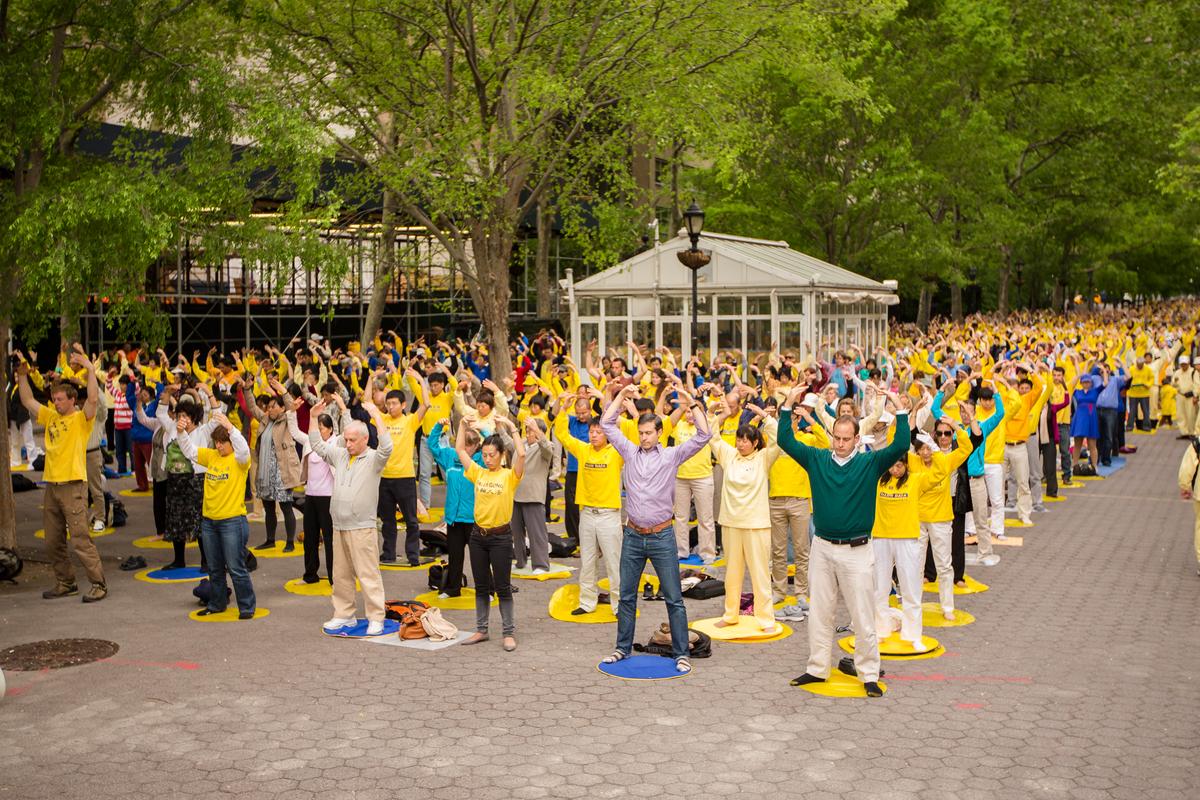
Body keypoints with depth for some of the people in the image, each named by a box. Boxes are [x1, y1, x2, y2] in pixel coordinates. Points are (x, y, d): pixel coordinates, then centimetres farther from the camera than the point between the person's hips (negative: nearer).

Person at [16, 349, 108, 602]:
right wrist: (22, 377, 15)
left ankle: (99, 584, -4)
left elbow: (93, 399, -23)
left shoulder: (81, 418, -5)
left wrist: (90, 370, -26)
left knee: (80, 539, -10)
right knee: (53, 542, 13)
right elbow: (27, 401, 21)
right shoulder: (50, 417, 14)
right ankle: (66, 583, 25)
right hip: (51, 485, 8)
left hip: (73, 485, -8)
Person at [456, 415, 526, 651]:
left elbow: (521, 454, -24)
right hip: (478, 535, 5)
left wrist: (511, 427, -20)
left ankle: (510, 633, 8)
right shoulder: (478, 473, 6)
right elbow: (459, 449, 10)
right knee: (481, 586, 13)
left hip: (500, 536, -5)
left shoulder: (509, 475, -7)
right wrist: (463, 425, 2)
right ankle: (481, 630, 22)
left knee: (502, 587, 0)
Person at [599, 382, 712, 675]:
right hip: (633, 536, 3)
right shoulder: (630, 452, 6)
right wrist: (621, 395, 3)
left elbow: (704, 435, -6)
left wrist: (692, 404, -11)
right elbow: (606, 424, 9)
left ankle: (681, 653, 8)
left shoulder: (671, 455, -1)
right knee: (626, 596, 11)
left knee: (674, 598, 1)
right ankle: (623, 648, 24)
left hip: (662, 536, -3)